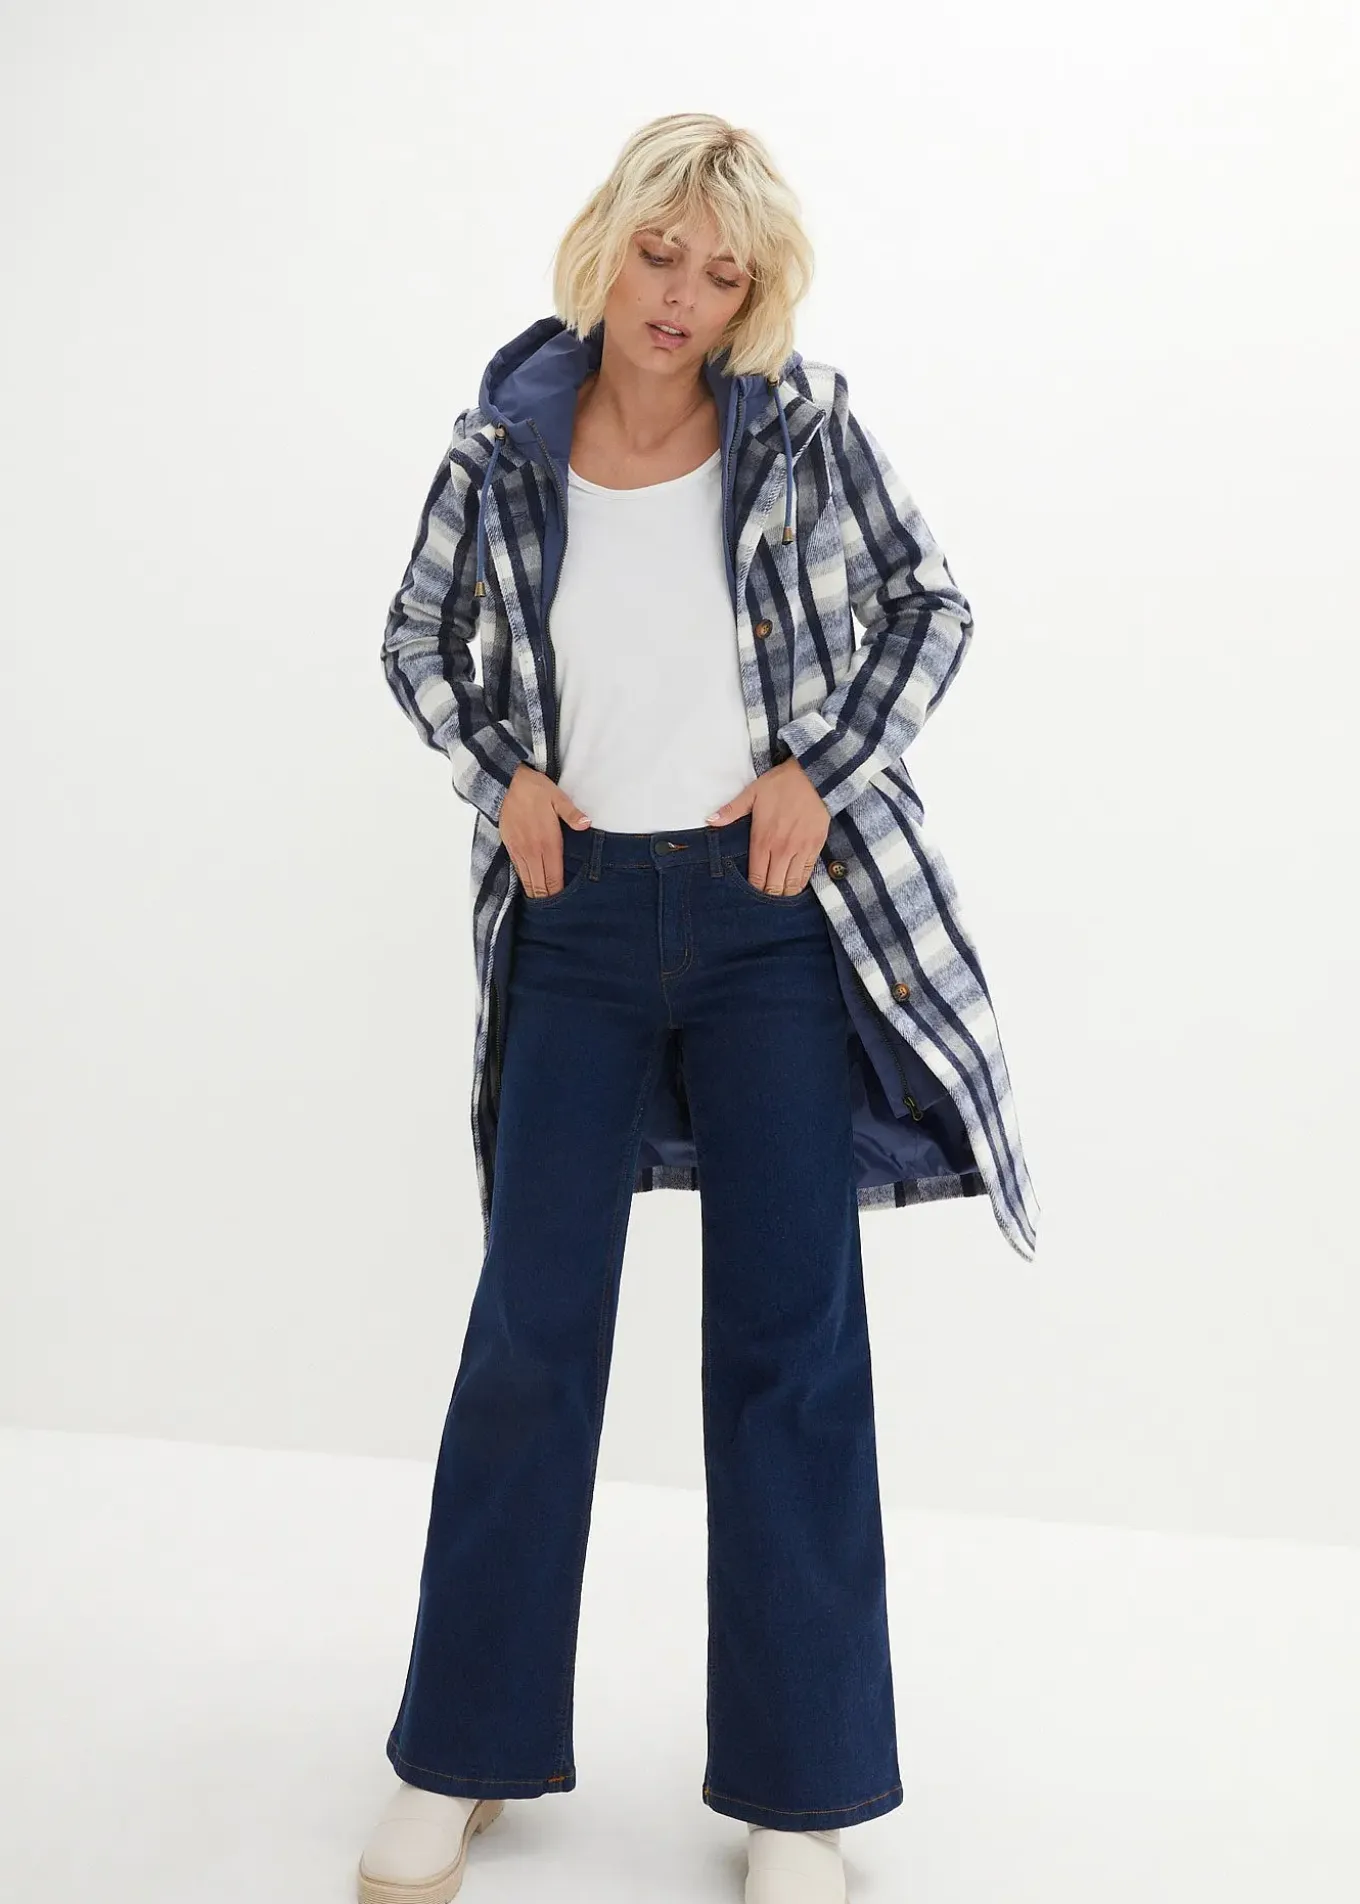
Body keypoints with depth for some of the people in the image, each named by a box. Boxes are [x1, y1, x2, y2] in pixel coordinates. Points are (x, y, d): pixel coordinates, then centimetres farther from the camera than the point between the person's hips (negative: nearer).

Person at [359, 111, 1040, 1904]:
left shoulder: (804, 425, -2)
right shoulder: (503, 445, 1)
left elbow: (931, 604, 5)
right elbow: (418, 640, 13)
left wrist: (823, 774, -7)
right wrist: (505, 776, -2)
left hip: (774, 914, -1)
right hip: (577, 918, 1)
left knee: (790, 1336, 3)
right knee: (532, 1325, 6)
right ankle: (462, 1755, 23)